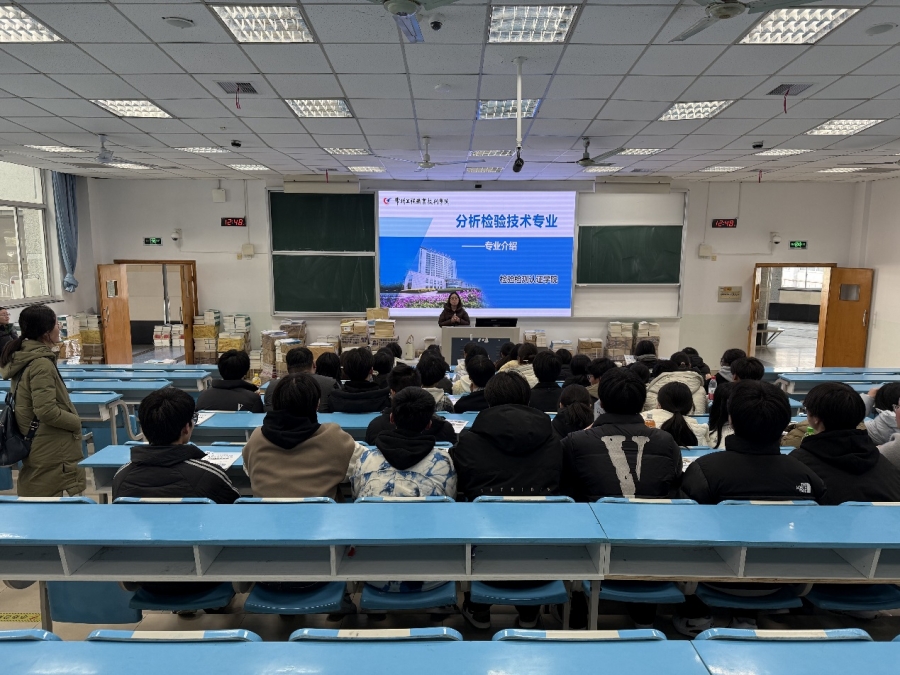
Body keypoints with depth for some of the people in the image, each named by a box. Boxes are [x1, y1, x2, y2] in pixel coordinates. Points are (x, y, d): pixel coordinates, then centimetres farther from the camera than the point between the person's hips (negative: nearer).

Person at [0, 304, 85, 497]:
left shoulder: (20, 358, 7)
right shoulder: (42, 364, -21)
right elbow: (47, 411, -24)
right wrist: (76, 422, -9)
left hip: (33, 447, 9)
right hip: (50, 454, -9)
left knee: (31, 492, 16)